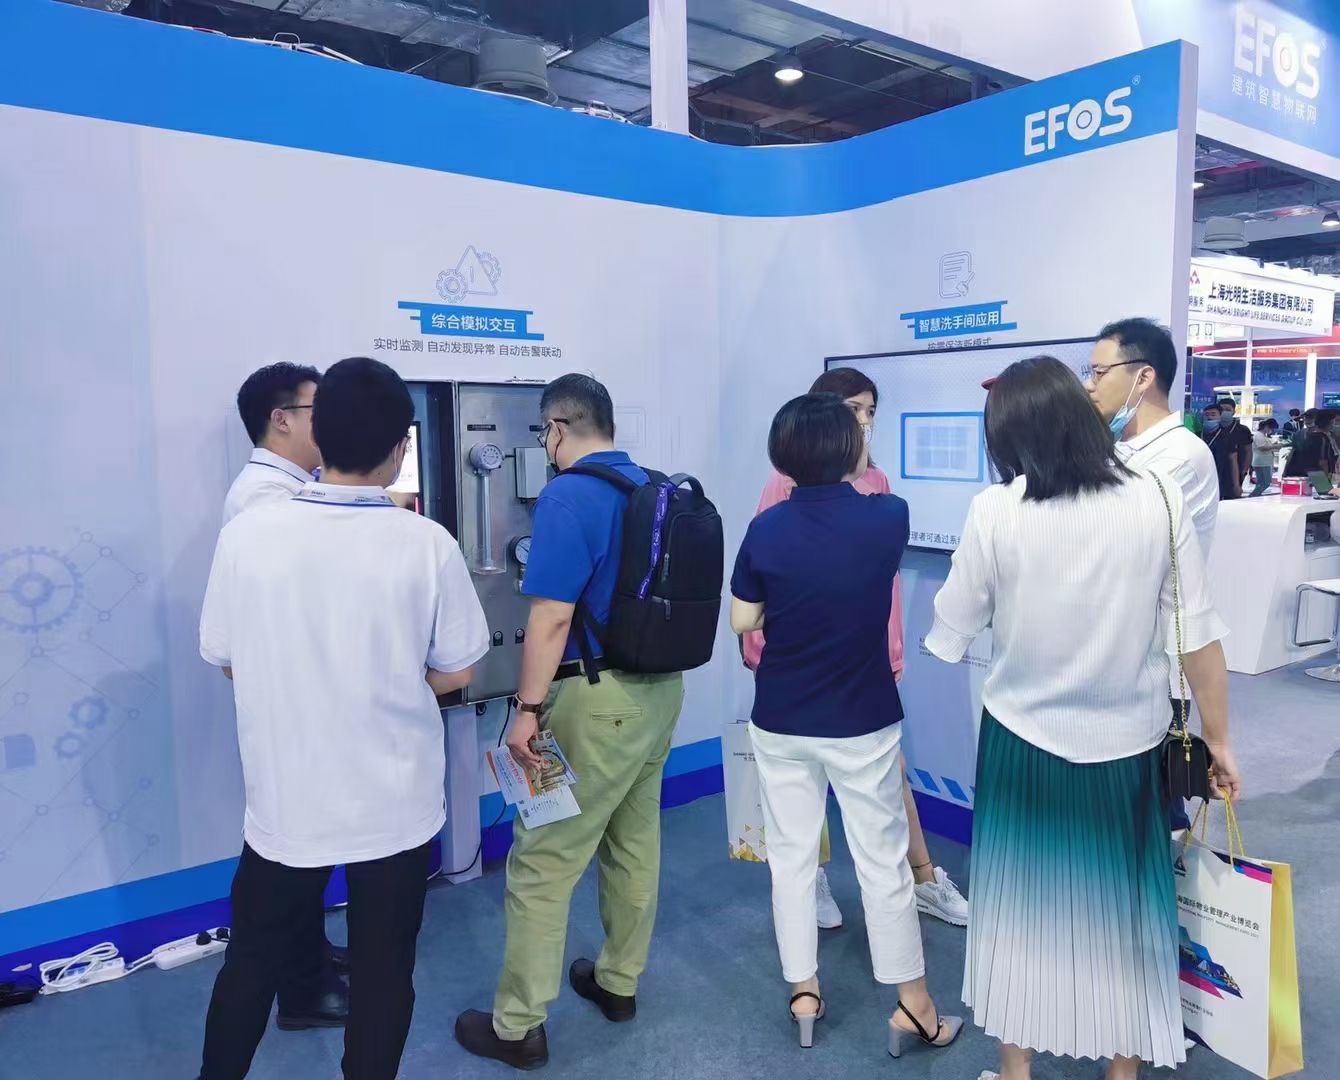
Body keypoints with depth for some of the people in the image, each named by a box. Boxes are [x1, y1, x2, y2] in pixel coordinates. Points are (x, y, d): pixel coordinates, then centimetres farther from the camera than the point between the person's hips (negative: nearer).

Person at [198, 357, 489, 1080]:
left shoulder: (246, 534, -12)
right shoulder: (426, 545, -17)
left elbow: (224, 659, 1)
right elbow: (455, 674, -7)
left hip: (284, 802, 2)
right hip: (394, 807, -1)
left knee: (253, 959, 24)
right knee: (382, 971, 17)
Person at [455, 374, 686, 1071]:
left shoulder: (566, 498, -16)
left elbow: (552, 617, -22)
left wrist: (528, 710, -17)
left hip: (601, 698, -9)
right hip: (661, 687, 9)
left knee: (542, 864, 3)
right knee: (635, 843, 19)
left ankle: (518, 1027, 15)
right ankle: (618, 982, 35)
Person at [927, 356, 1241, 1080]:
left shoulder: (996, 511, -13)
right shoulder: (1157, 499, -9)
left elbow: (950, 638, -6)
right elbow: (1198, 634, -6)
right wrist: (1218, 741, 5)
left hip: (1023, 743, -1)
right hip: (1127, 745, 2)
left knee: (1021, 902, 16)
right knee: (1122, 908, 19)